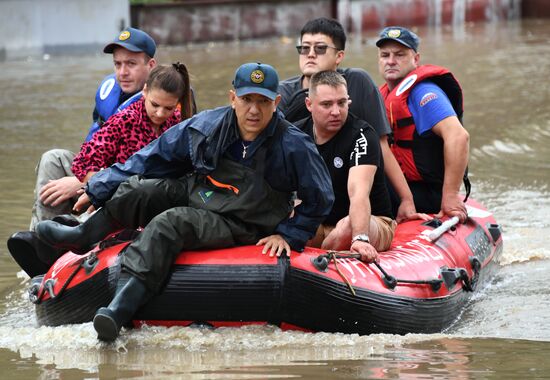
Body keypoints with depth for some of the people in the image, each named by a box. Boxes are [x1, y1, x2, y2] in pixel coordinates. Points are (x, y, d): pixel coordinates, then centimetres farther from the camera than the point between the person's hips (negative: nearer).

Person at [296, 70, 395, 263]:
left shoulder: (362, 136, -18)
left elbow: (358, 193, -34)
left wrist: (360, 238, -50)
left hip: (372, 221, -3)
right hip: (318, 224, 3)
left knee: (347, 228, -38)